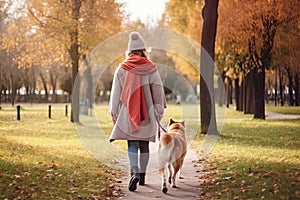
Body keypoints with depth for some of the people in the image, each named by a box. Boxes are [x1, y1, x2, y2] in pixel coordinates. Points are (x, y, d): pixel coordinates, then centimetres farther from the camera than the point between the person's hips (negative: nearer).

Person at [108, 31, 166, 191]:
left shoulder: (122, 68, 0)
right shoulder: (150, 68, -2)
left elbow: (116, 92, 3)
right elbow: (158, 90, -1)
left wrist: (113, 112, 10)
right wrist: (160, 110, 6)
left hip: (128, 113, 0)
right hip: (147, 113, 0)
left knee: (132, 145, -1)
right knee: (144, 145, 12)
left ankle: (134, 173, -22)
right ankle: (142, 175, 18)